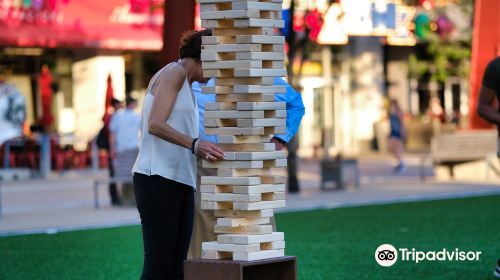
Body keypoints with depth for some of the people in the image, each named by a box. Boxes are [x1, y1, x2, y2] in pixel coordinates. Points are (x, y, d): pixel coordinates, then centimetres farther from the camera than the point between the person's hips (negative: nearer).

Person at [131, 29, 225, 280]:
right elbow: (155, 125, -16)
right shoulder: (174, 72, -3)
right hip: (157, 178, -10)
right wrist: (195, 145, -27)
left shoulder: (185, 86, 26)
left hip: (179, 182, 10)